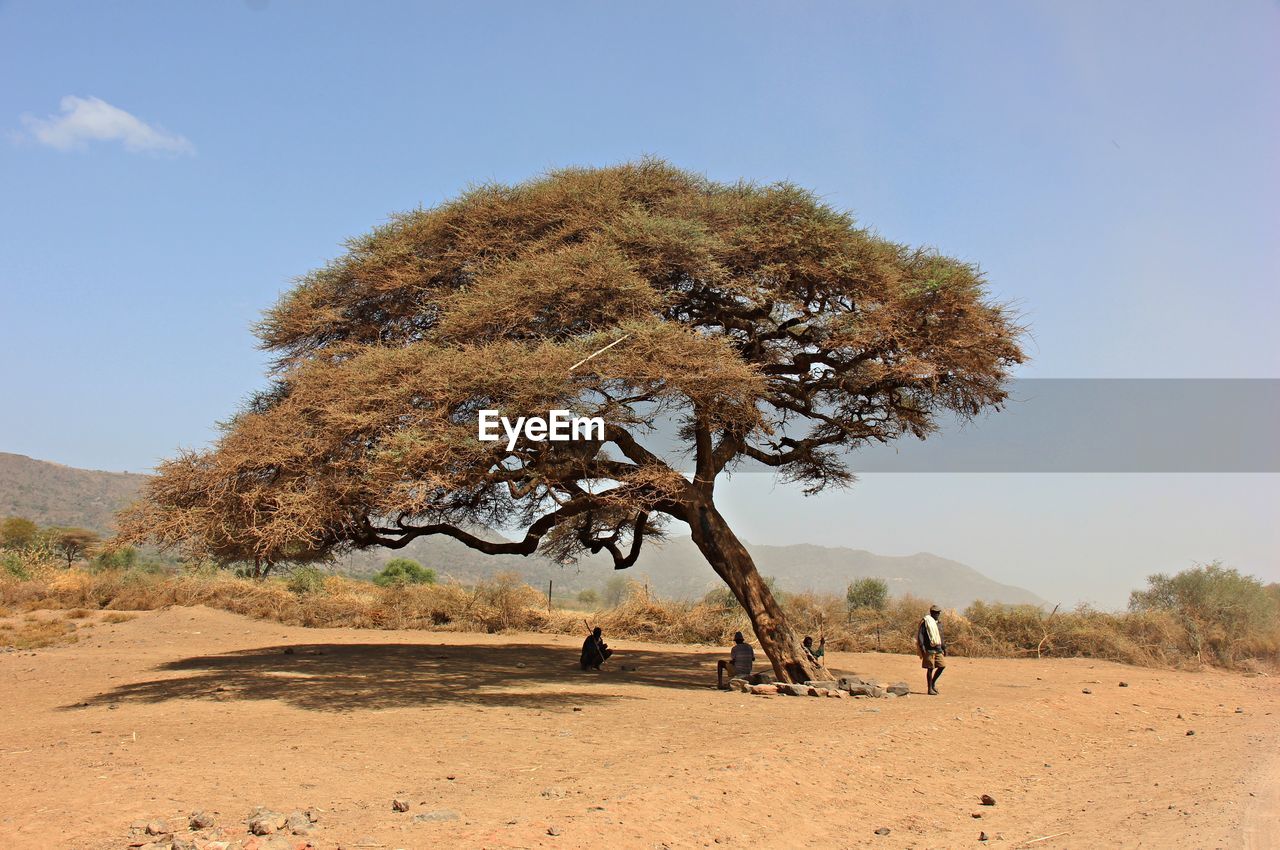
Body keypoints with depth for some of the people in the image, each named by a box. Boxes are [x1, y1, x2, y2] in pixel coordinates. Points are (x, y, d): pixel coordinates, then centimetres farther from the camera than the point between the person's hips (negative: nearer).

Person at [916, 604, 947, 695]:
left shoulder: (939, 622, 16)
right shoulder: (926, 622, -7)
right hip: (929, 649, -7)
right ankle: (930, 689, 6)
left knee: (942, 665, 1)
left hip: (938, 649, 7)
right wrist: (922, 647, -20)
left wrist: (944, 647, 21)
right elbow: (920, 634, -12)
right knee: (930, 669, -2)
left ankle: (933, 682, 22)